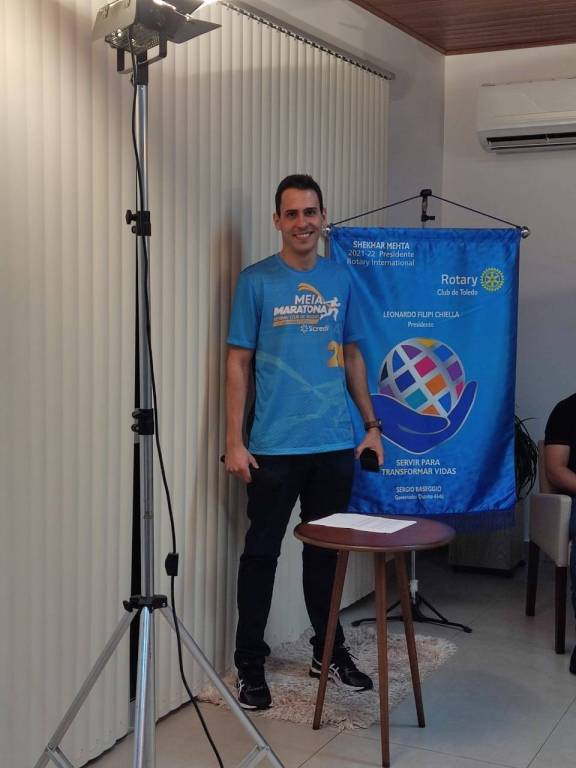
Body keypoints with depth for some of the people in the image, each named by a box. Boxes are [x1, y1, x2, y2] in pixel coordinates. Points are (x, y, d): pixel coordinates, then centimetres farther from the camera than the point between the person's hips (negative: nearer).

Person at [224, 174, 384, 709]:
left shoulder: (340, 279, 8)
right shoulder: (256, 281, -3)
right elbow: (238, 362, -3)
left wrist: (371, 424, 11)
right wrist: (234, 442, -9)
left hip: (335, 445, 3)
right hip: (274, 446, -3)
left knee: (325, 551, 14)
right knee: (262, 553, 4)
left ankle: (328, 650, 29)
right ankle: (250, 666, 15)